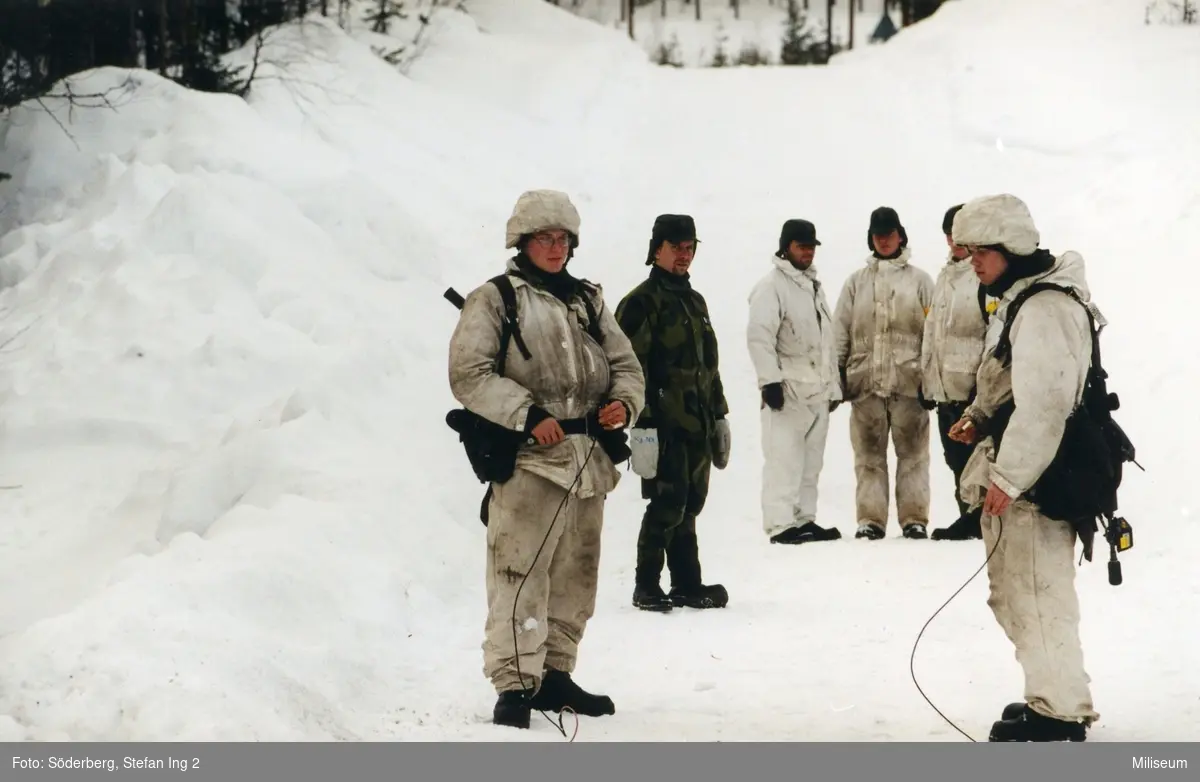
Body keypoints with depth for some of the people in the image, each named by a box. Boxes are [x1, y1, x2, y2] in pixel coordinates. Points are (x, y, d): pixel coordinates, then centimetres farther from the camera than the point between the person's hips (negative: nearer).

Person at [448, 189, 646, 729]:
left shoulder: (588, 300, 19)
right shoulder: (493, 300, 0)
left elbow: (625, 364, 20)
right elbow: (469, 375, -10)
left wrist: (624, 400, -2)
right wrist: (528, 413, -18)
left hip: (588, 463, 7)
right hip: (528, 462, -6)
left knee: (574, 579, 13)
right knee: (520, 578, -13)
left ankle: (554, 675, 24)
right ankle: (515, 685, -10)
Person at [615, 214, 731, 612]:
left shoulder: (695, 301, 19)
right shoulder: (640, 303, -7)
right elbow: (632, 367, -13)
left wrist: (719, 414, 23)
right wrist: (642, 422, -19)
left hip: (698, 425, 8)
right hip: (664, 425, -8)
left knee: (689, 505, 11)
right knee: (668, 506, -8)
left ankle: (687, 584, 17)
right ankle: (646, 586, 1)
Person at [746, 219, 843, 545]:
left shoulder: (814, 285, 20)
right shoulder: (772, 285, -7)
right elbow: (759, 337, -15)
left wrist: (833, 384, 23)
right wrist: (770, 380, -21)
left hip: (817, 390, 8)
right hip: (788, 390, -8)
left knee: (811, 460, 10)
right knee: (785, 459, -10)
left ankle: (804, 519, 15)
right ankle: (781, 524, -10)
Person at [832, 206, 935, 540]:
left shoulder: (919, 280, 8)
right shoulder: (856, 282, 13)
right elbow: (840, 333, 11)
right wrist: (837, 375, 3)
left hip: (909, 381, -2)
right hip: (865, 381, 2)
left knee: (913, 451, 0)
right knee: (869, 453, 2)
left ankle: (914, 517, 4)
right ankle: (870, 518, 5)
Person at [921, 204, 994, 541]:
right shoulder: (945, 276, 20)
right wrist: (928, 378, 20)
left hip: (972, 388, -9)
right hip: (945, 387, 9)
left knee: (971, 458, -6)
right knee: (956, 458, 12)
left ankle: (976, 519, 0)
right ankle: (968, 517, 19)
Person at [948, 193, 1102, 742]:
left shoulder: (1044, 307, -19)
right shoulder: (1018, 300, 15)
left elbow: (1044, 399, -26)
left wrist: (1008, 477, -24)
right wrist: (978, 419, 8)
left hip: (1036, 480, -11)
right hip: (1013, 471, 11)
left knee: (1036, 593, -5)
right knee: (1013, 593, 18)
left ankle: (1059, 711, 3)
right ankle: (1052, 696, 29)